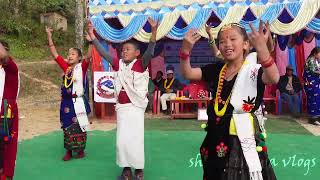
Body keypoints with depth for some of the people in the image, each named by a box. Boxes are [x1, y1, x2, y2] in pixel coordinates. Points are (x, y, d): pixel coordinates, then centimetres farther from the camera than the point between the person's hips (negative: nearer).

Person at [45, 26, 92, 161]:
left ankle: (81, 150, 22)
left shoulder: (82, 67, -6)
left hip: (78, 102, -5)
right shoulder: (66, 67, 6)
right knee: (67, 127, 12)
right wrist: (49, 36, 3)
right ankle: (68, 151, 24)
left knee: (79, 127, 7)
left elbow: (89, 56, -21)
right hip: (66, 101, 5)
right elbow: (54, 54, 8)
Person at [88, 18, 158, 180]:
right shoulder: (118, 64, 5)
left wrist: (154, 31, -36)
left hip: (136, 107, -4)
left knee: (136, 139, 1)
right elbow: (103, 52, 6)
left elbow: (150, 52, -23)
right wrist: (92, 35, 1)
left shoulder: (141, 64, -8)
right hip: (121, 107, 5)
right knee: (122, 140, 7)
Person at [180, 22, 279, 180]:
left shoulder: (254, 70, -11)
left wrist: (262, 48, -47)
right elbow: (187, 74, 1)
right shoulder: (216, 69, 5)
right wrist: (186, 49, -18)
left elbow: (273, 78, -30)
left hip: (244, 142, -5)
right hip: (215, 140, 5)